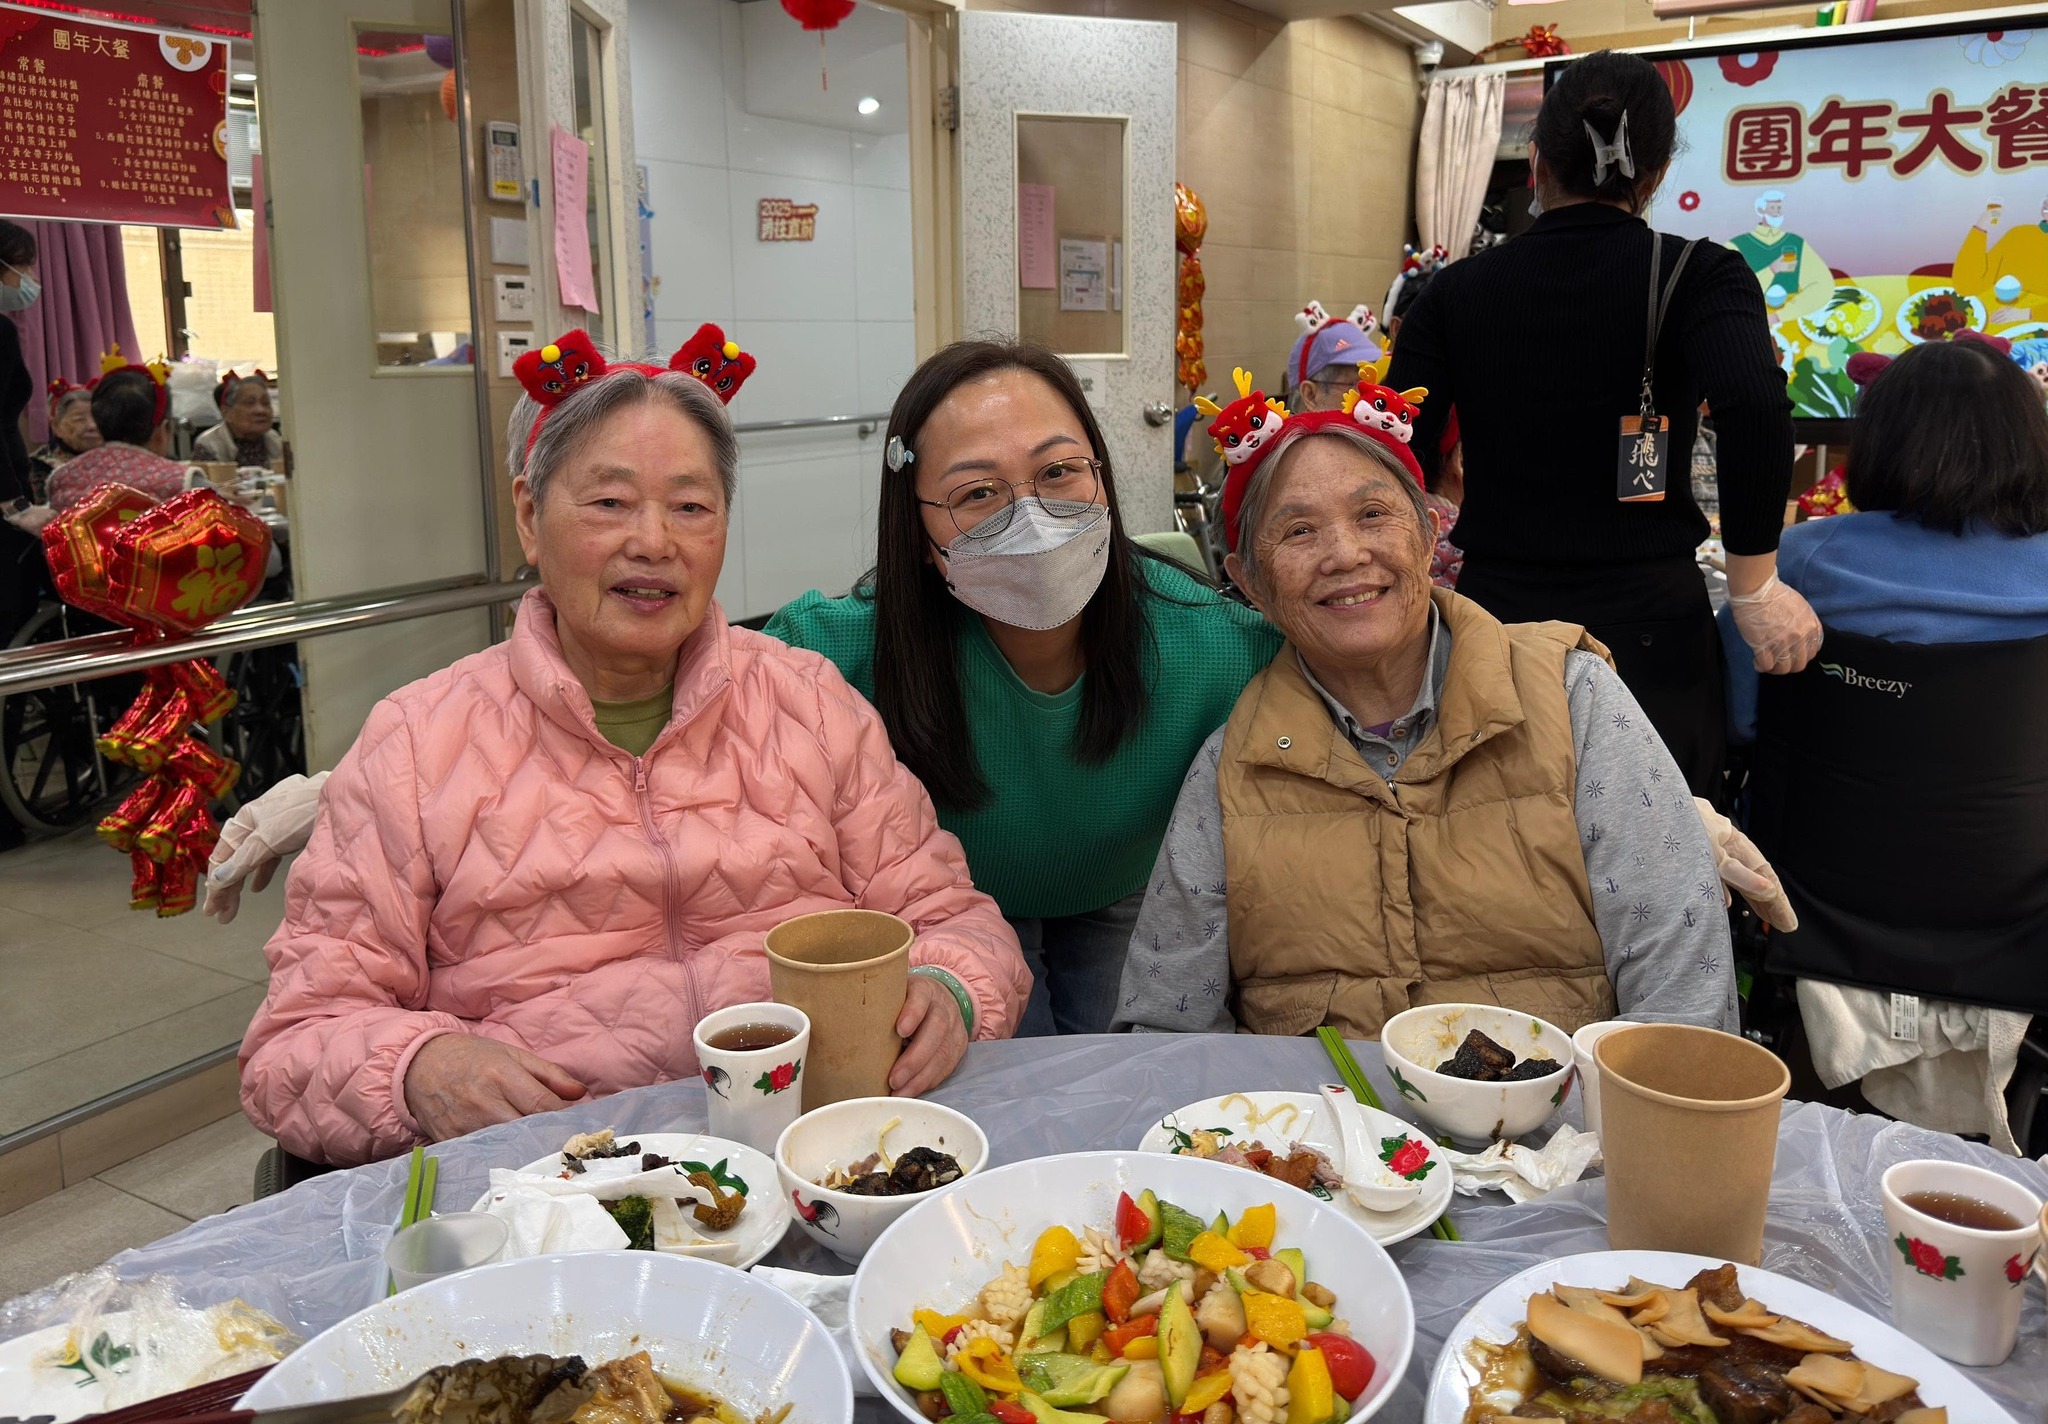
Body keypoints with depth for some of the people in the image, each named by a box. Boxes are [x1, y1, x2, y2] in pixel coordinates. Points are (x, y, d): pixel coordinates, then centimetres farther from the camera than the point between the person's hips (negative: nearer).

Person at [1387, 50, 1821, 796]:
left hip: (1497, 622, 2)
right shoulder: (1698, 276, -4)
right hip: (1648, 626, -1)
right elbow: (1755, 410, -22)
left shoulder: (1455, 292, 2)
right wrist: (1754, 586, -12)